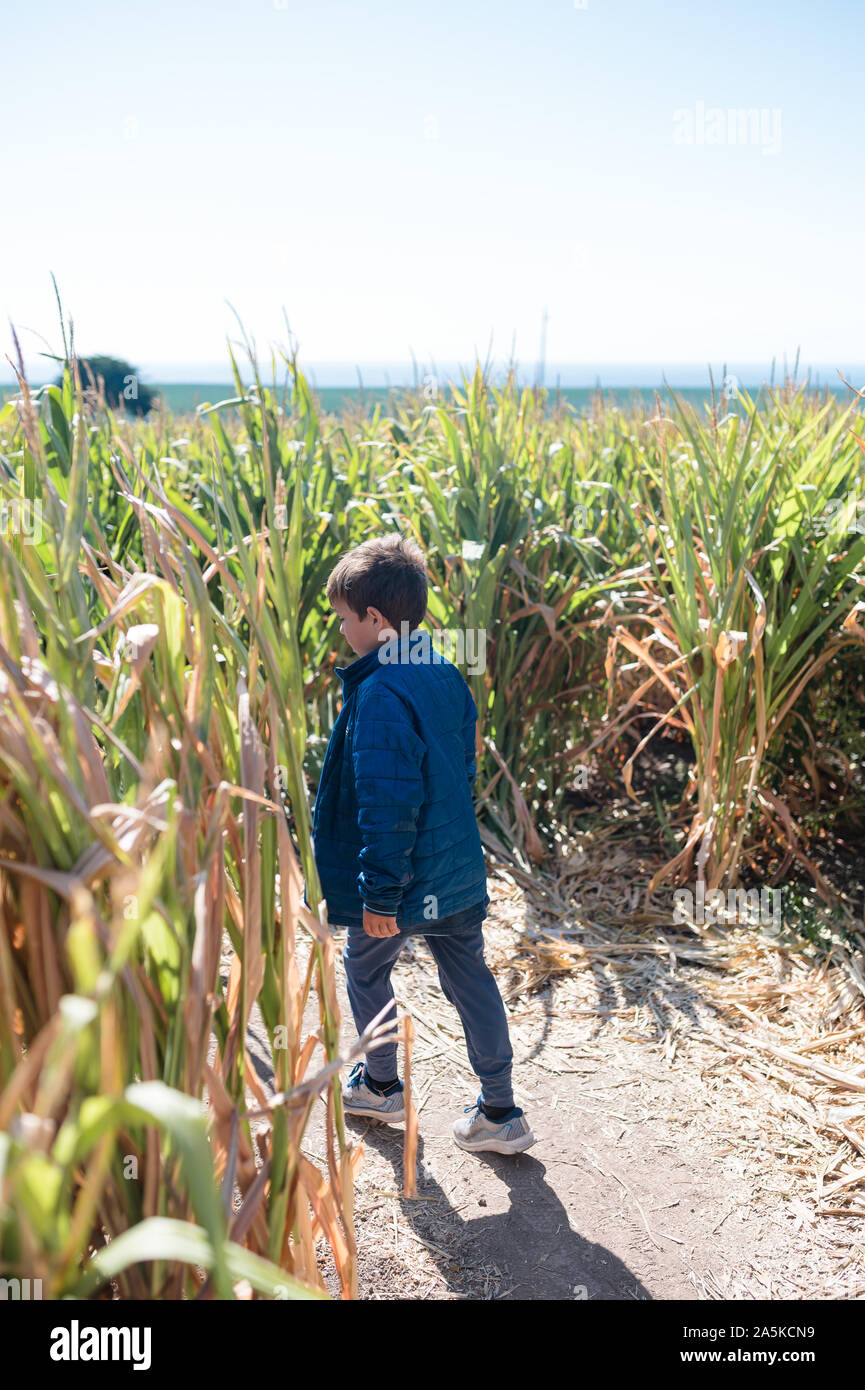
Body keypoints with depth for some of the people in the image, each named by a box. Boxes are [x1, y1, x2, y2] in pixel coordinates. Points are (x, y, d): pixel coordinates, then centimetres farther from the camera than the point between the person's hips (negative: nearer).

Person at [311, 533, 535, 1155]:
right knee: (470, 978, 13)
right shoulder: (448, 676, 3)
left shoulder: (381, 694, -24)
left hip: (403, 876, -7)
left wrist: (379, 892, -20)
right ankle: (501, 1112, 20)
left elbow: (386, 803, -26)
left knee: (366, 970, 18)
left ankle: (380, 1085, 36)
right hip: (459, 870, 7)